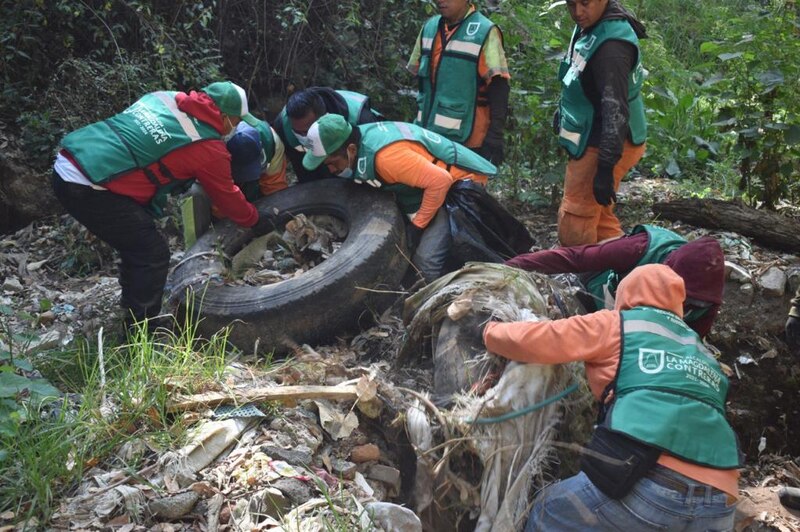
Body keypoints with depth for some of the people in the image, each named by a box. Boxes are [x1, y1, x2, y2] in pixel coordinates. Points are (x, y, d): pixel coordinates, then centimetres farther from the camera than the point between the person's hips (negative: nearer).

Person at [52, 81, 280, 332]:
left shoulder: (166, 97, 13)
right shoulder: (208, 147, -6)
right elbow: (227, 197, 8)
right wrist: (257, 221, 24)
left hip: (66, 166, 9)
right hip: (90, 188, -9)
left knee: (137, 246, 23)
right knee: (153, 255, 3)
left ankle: (134, 312, 37)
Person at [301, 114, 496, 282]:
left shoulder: (386, 155, -34)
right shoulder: (359, 139, -4)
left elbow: (440, 181, -34)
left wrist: (417, 224, -22)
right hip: (438, 184, 10)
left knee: (425, 261, -20)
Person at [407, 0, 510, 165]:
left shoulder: (485, 32, -7)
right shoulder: (428, 27, 11)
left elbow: (498, 90, -10)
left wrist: (495, 137, -16)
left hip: (465, 139, -6)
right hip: (427, 133, 6)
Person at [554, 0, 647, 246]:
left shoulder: (611, 45, -25)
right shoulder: (589, 25, 6)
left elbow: (615, 109, -30)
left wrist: (606, 167, -33)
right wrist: (564, 110, 28)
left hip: (603, 145, -10)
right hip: (591, 141, 10)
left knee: (574, 226, -7)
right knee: (599, 217, 18)